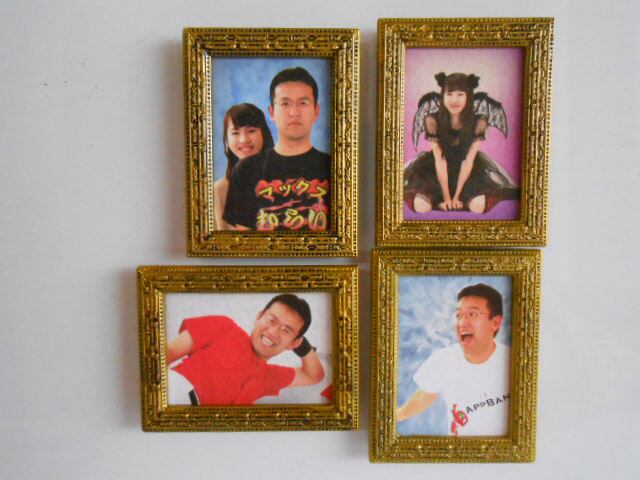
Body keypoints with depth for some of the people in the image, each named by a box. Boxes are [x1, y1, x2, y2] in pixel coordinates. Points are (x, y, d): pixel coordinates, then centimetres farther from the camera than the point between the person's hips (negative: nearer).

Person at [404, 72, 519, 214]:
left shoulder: (479, 121, -17)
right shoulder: (432, 120, -20)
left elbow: (468, 159, -17)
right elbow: (439, 160, -21)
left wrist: (457, 196, -21)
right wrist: (446, 197, -22)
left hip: (467, 170, 1)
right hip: (435, 170, -1)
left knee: (478, 207, -22)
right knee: (421, 207, -23)